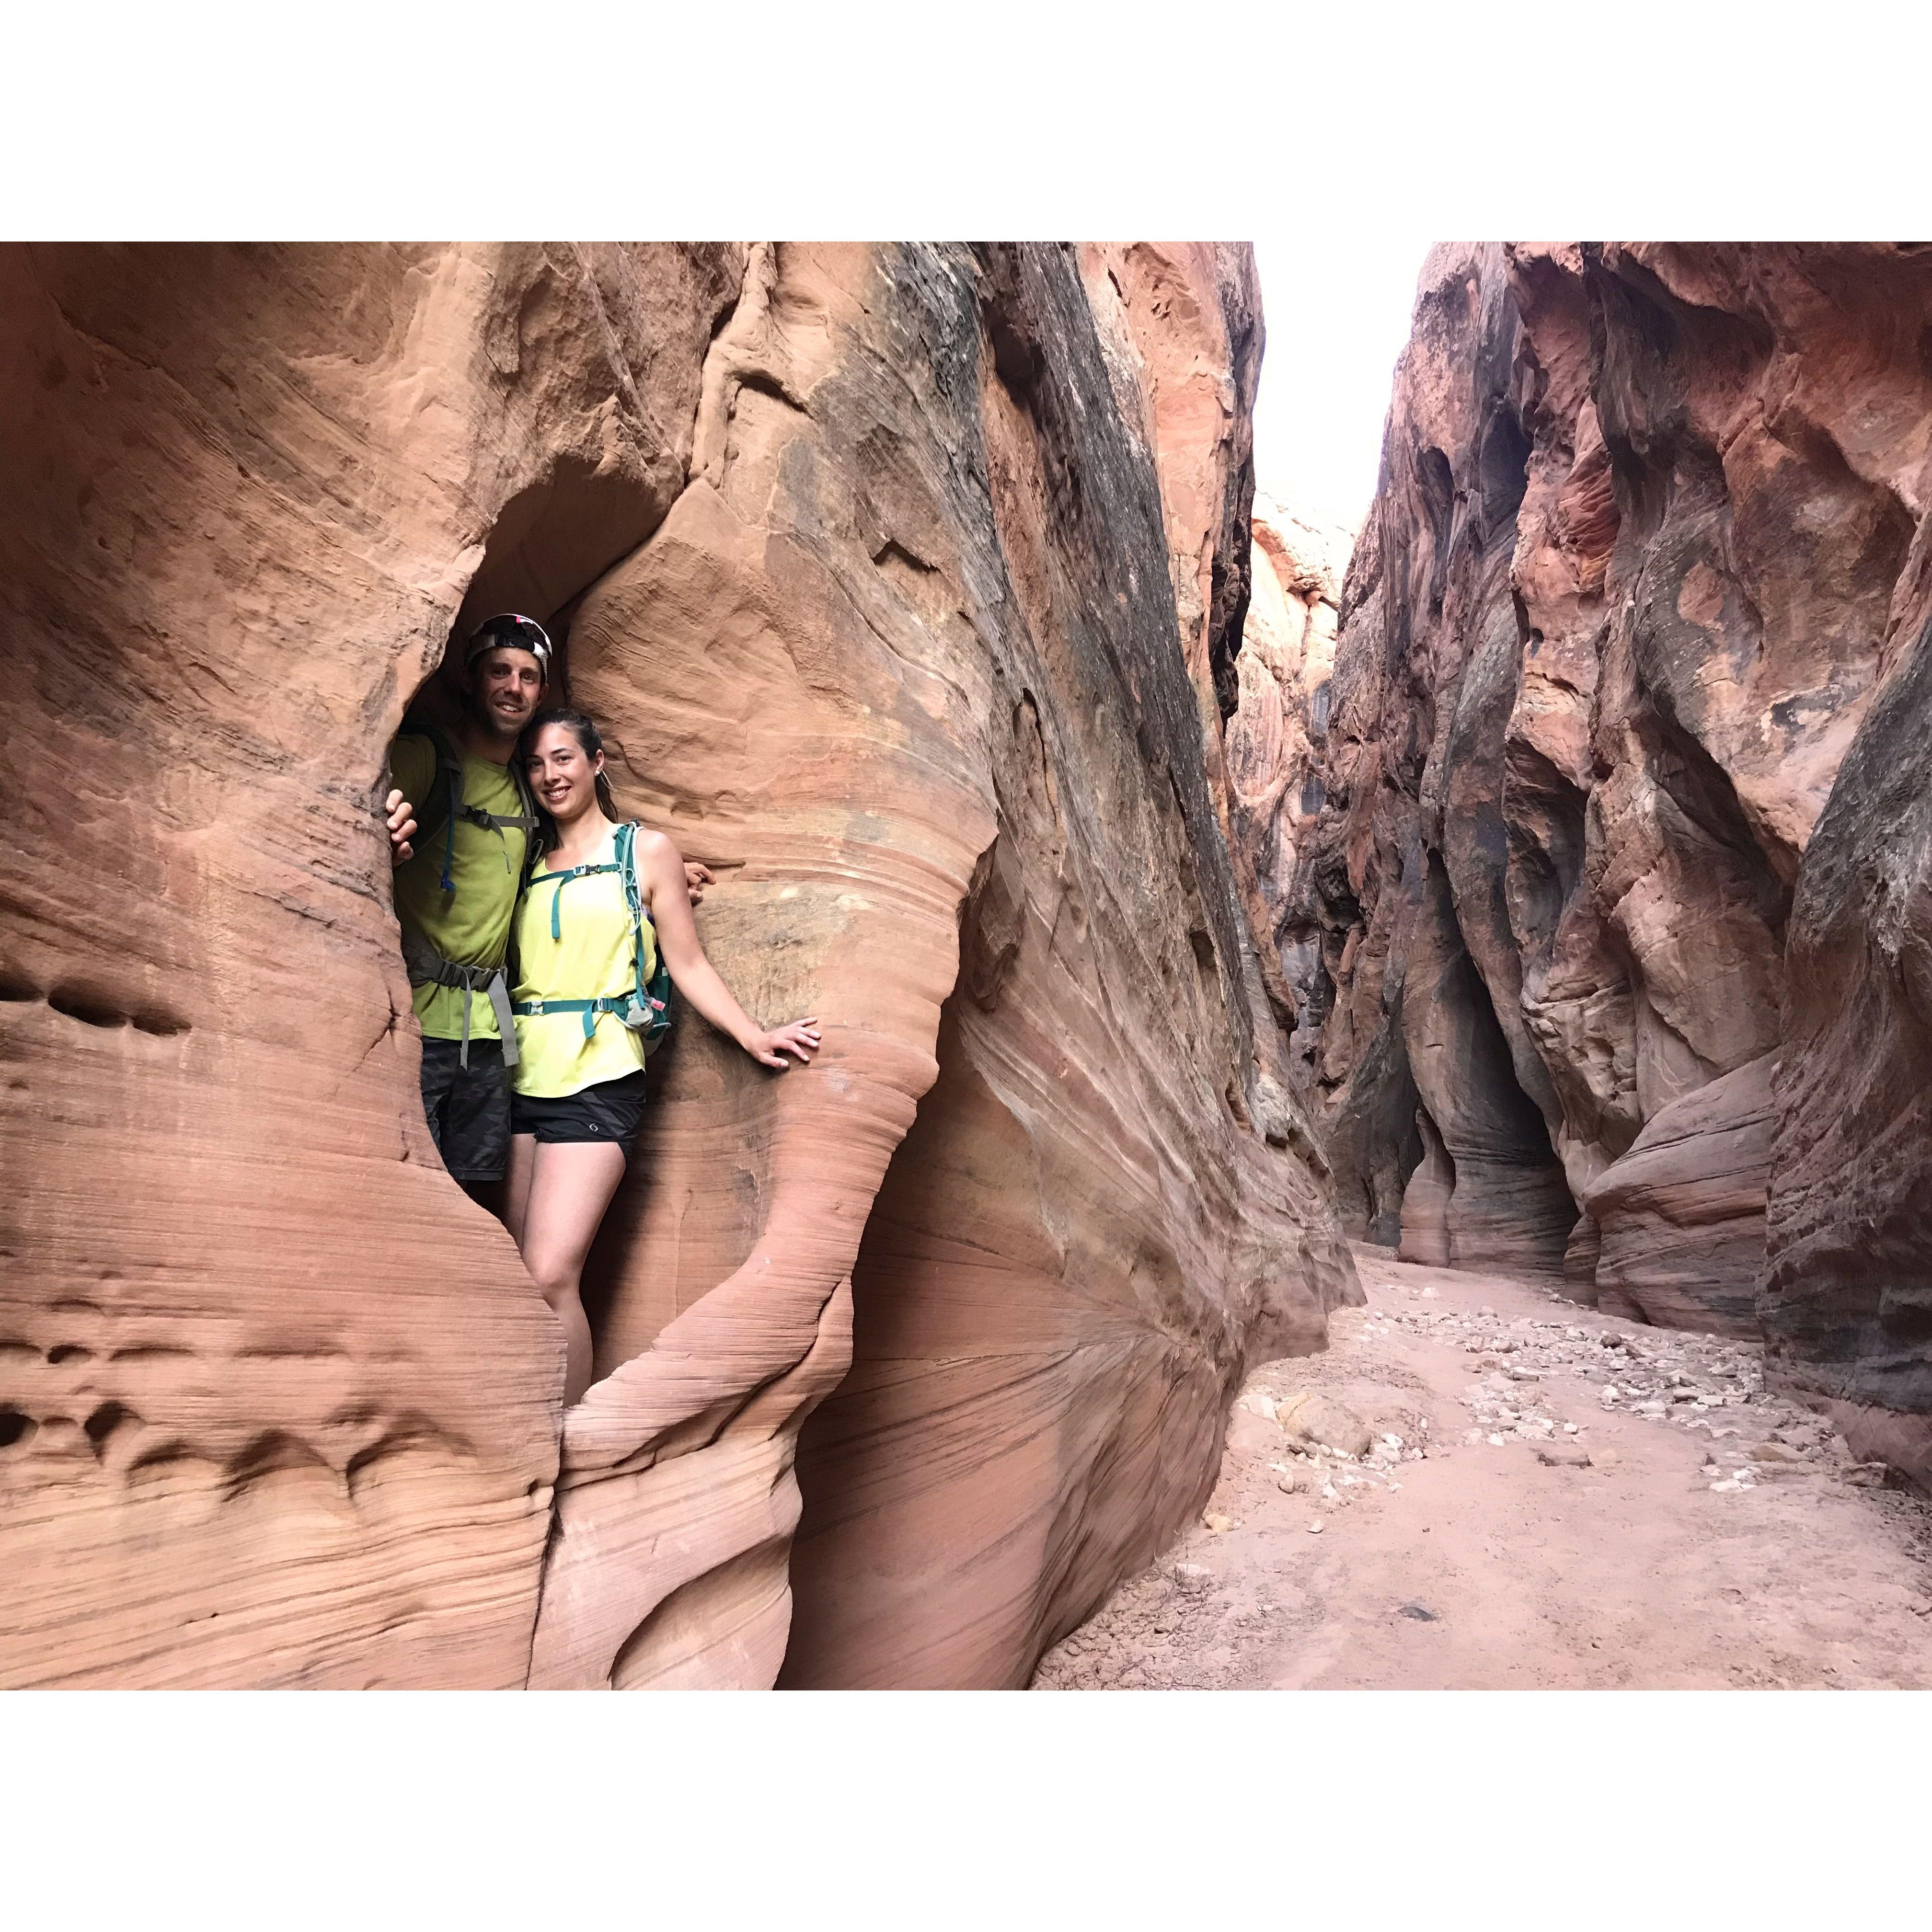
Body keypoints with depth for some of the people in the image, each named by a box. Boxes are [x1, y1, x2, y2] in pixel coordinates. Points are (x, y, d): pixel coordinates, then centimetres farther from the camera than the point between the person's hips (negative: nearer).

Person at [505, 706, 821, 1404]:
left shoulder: (646, 850, 7)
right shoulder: (530, 860, 18)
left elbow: (688, 965, 5)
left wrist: (752, 1035, -6)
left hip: (596, 1078, -5)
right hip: (522, 1077, 5)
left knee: (550, 1277, -14)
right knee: (519, 1279, 4)